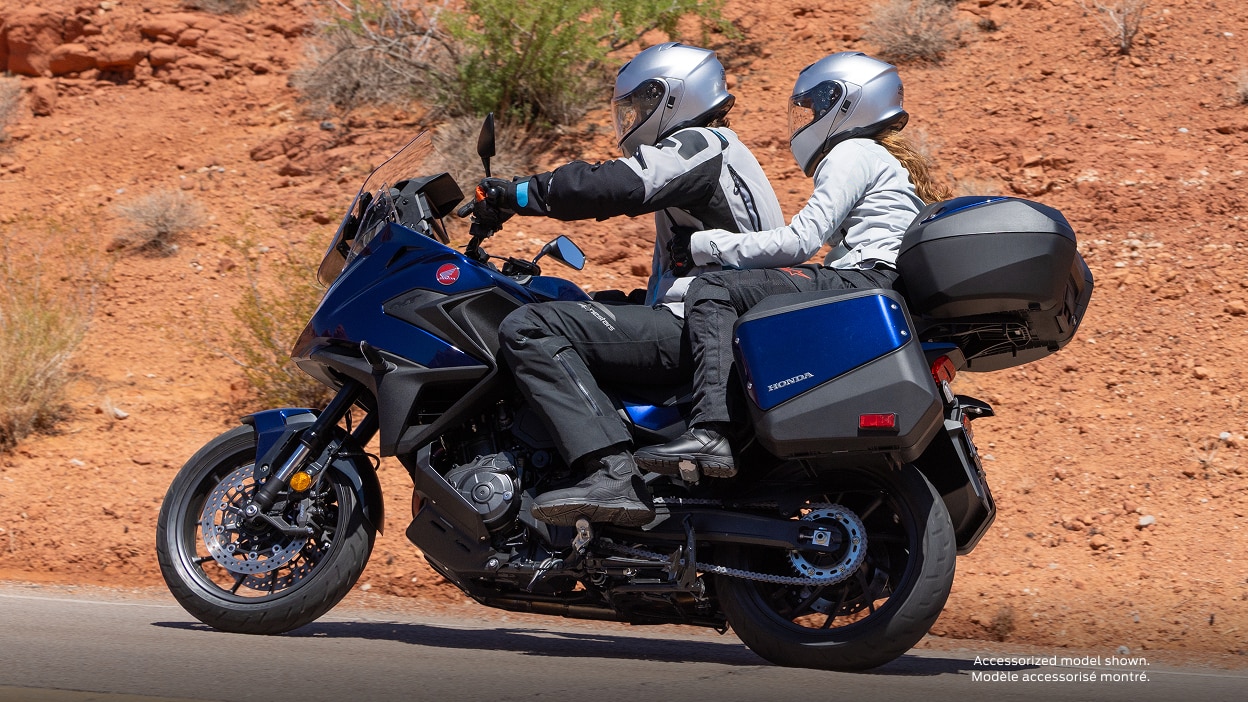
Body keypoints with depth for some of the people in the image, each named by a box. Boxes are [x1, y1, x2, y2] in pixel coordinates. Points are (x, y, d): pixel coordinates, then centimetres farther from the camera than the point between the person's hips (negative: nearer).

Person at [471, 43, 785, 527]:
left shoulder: (700, 146, -3)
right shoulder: (713, 155, 29)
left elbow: (615, 184, -20)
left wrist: (517, 194, -12)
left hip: (698, 331, -11)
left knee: (528, 329, -24)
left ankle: (613, 476, -40)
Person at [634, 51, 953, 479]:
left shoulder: (853, 153, 0)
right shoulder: (885, 160, 31)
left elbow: (800, 241, -12)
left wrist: (705, 246, -5)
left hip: (869, 282, -11)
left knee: (713, 291, -15)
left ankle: (711, 433, -34)